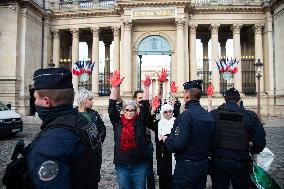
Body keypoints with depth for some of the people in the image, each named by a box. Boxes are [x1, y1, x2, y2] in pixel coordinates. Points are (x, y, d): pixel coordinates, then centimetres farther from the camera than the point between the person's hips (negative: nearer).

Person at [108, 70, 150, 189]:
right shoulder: (117, 122, 1)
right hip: (121, 165, 1)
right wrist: (115, 87, -15)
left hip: (139, 165, 0)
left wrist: (146, 87, -16)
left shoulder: (140, 122, 0)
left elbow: (145, 106, -8)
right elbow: (112, 107, -7)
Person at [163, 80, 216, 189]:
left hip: (186, 166, -7)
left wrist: (166, 139, -6)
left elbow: (177, 144, -25)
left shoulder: (186, 115, -21)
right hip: (204, 164, 8)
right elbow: (210, 141, 12)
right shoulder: (210, 116, 3)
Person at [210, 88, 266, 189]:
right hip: (240, 163, 0)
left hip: (218, 161, 1)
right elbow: (260, 141, -7)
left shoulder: (213, 114, -6)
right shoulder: (250, 116, -8)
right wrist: (252, 150, 12)